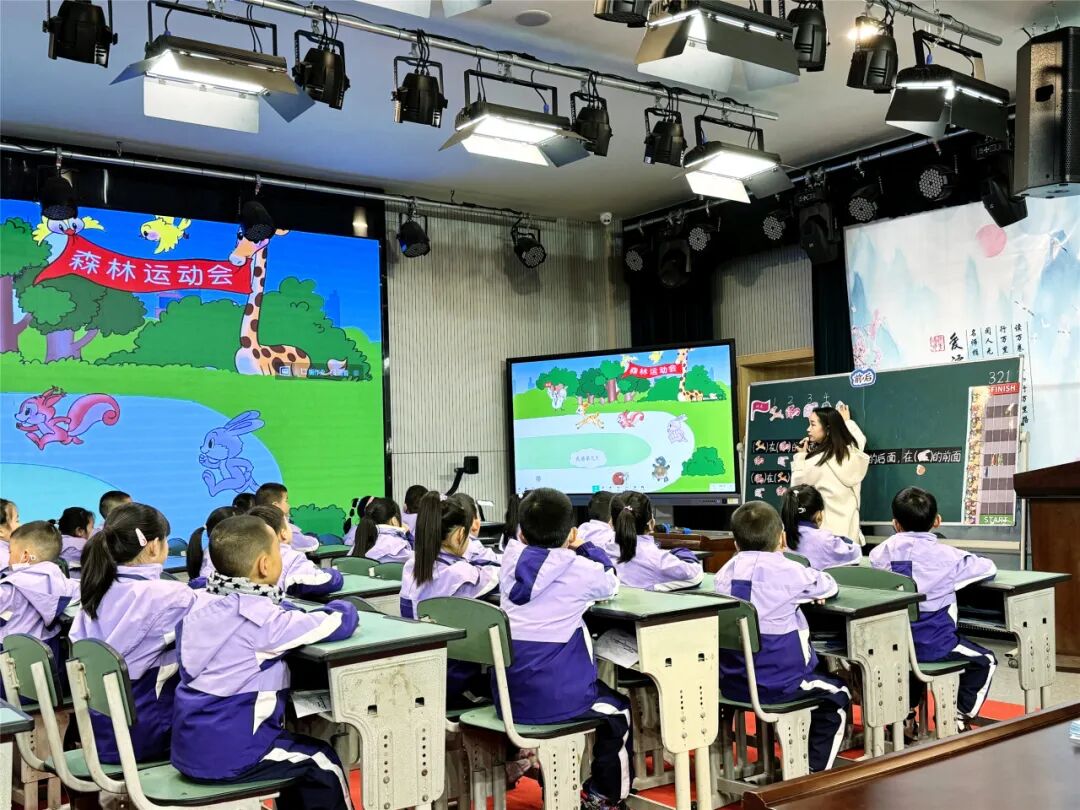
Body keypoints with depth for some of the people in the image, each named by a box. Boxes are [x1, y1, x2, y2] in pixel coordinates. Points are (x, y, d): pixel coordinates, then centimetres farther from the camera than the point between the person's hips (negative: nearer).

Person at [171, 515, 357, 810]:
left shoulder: (202, 608, 3)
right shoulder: (260, 619, -20)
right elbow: (342, 621, -15)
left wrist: (285, 612, 9)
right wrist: (338, 607, 7)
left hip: (191, 746, 8)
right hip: (225, 754, -8)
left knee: (301, 752, 27)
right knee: (324, 764, 12)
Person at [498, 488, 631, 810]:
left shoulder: (511, 563, 3)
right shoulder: (579, 570, -7)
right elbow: (611, 583, 14)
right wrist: (585, 548, 20)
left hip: (508, 697, 6)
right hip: (556, 699, -5)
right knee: (619, 708, 23)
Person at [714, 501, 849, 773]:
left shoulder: (725, 573, 1)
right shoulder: (788, 572, -11)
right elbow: (830, 586, 5)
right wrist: (808, 585, 25)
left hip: (732, 684, 6)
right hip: (778, 684, -6)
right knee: (837, 695, 21)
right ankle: (815, 770, 17)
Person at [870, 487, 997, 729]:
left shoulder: (883, 552, -2)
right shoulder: (945, 556, -10)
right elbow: (989, 567, 3)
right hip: (933, 645, -4)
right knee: (985, 662, 19)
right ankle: (958, 718, 14)